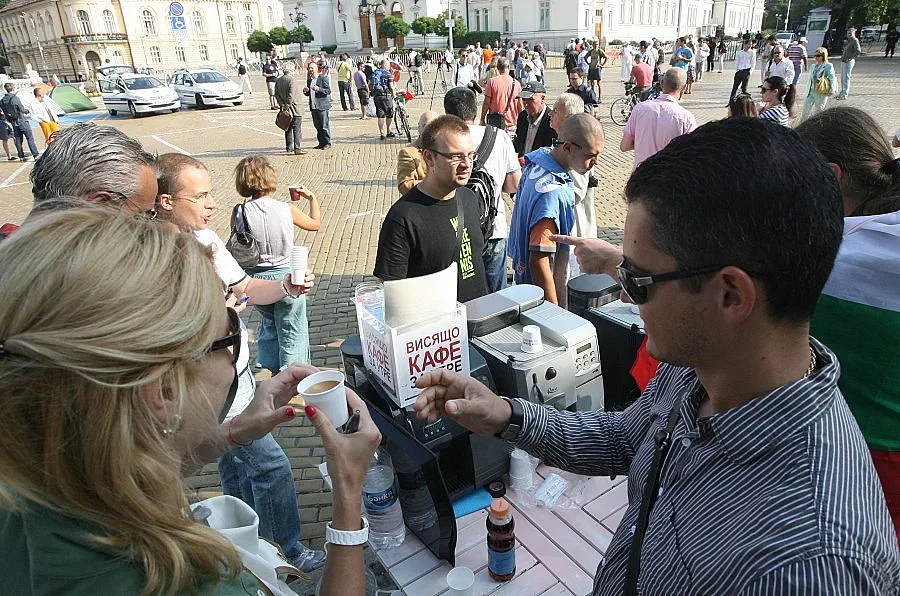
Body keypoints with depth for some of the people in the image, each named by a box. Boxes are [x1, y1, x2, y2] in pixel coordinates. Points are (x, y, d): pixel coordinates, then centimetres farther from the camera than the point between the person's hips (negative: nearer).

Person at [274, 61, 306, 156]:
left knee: (288, 128, 16)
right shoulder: (293, 80, -14)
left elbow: (276, 94, 7)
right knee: (296, 129, -5)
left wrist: (282, 105, 3)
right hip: (295, 109, -7)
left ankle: (289, 147, 22)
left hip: (285, 108, 7)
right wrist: (288, 105, -11)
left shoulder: (278, 80, 8)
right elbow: (291, 95, -20)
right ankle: (297, 149, -7)